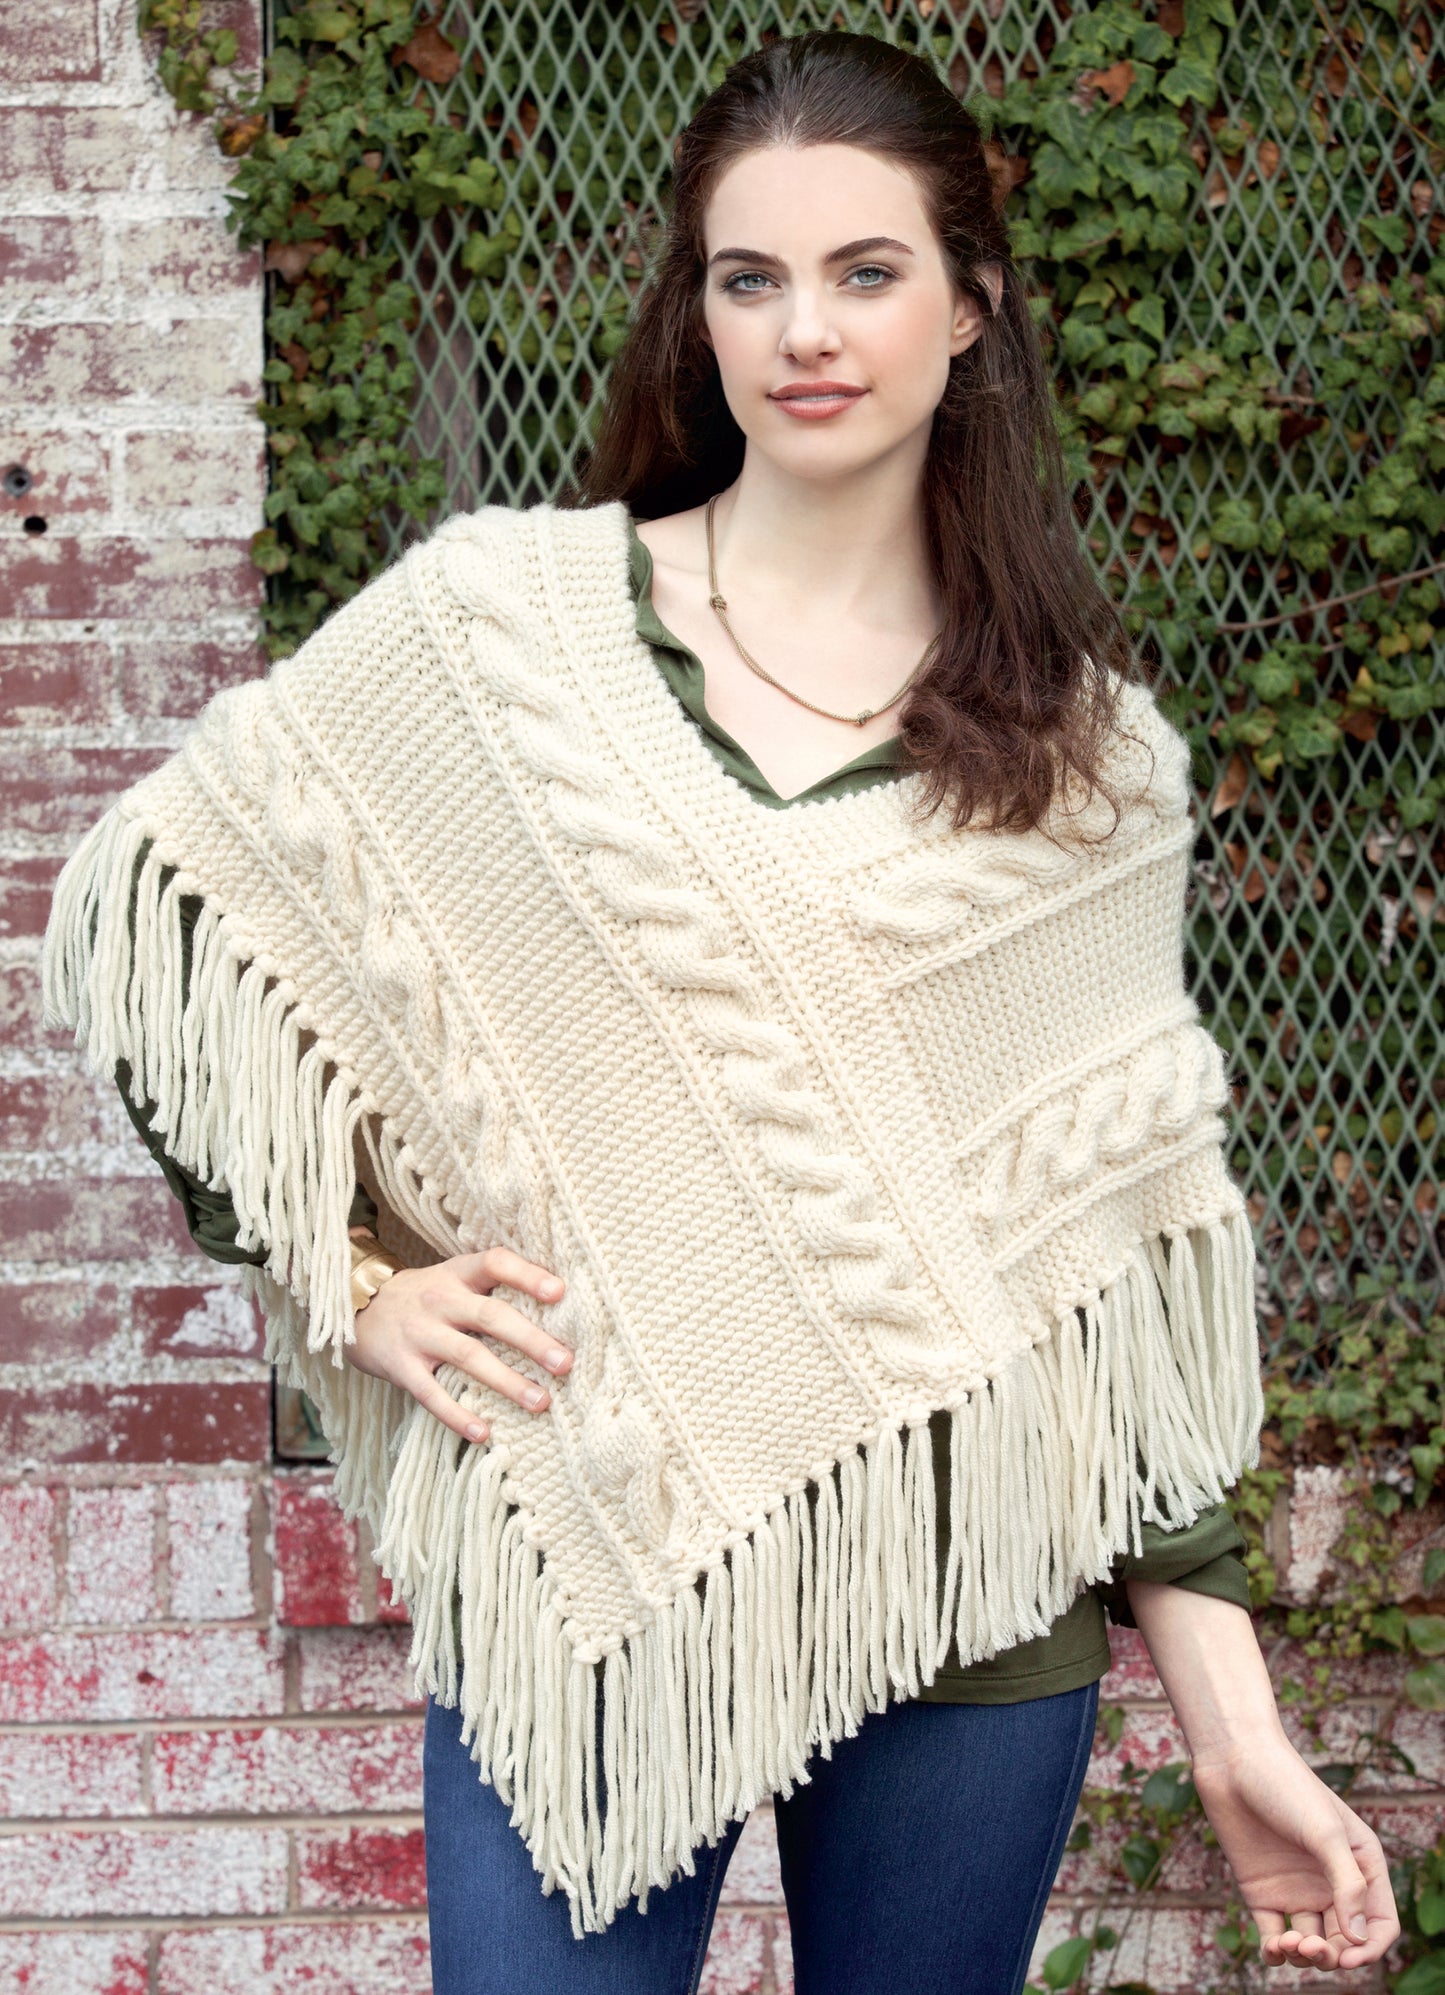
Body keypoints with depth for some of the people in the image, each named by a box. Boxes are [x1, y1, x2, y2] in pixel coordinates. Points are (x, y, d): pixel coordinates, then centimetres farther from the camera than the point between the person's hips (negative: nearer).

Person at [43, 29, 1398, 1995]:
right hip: (581, 1556, -1)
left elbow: (1138, 1255, 5)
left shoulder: (1093, 755, 4)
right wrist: (351, 1275, -1)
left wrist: (1234, 1721, 1)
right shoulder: (497, 616, 0)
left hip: (976, 1595, 1)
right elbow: (149, 896, 7)